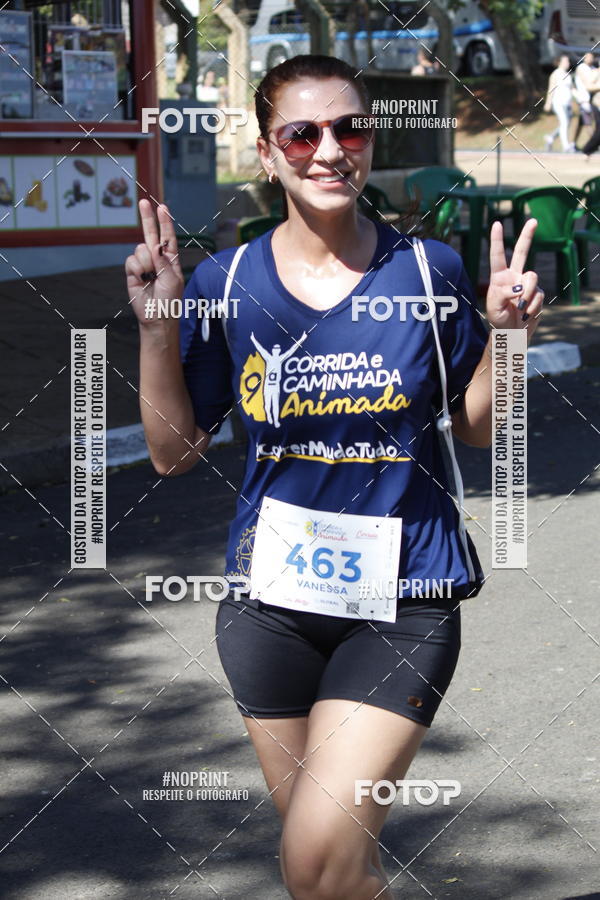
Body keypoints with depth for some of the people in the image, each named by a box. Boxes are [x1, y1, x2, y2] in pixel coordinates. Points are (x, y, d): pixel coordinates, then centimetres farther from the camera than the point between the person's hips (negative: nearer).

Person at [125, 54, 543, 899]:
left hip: (403, 602, -2)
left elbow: (478, 429, 6)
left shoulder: (428, 271, -5)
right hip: (272, 602, 3)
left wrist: (505, 336, -11)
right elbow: (174, 451, 1)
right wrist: (157, 328, -11)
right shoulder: (226, 282, -3)